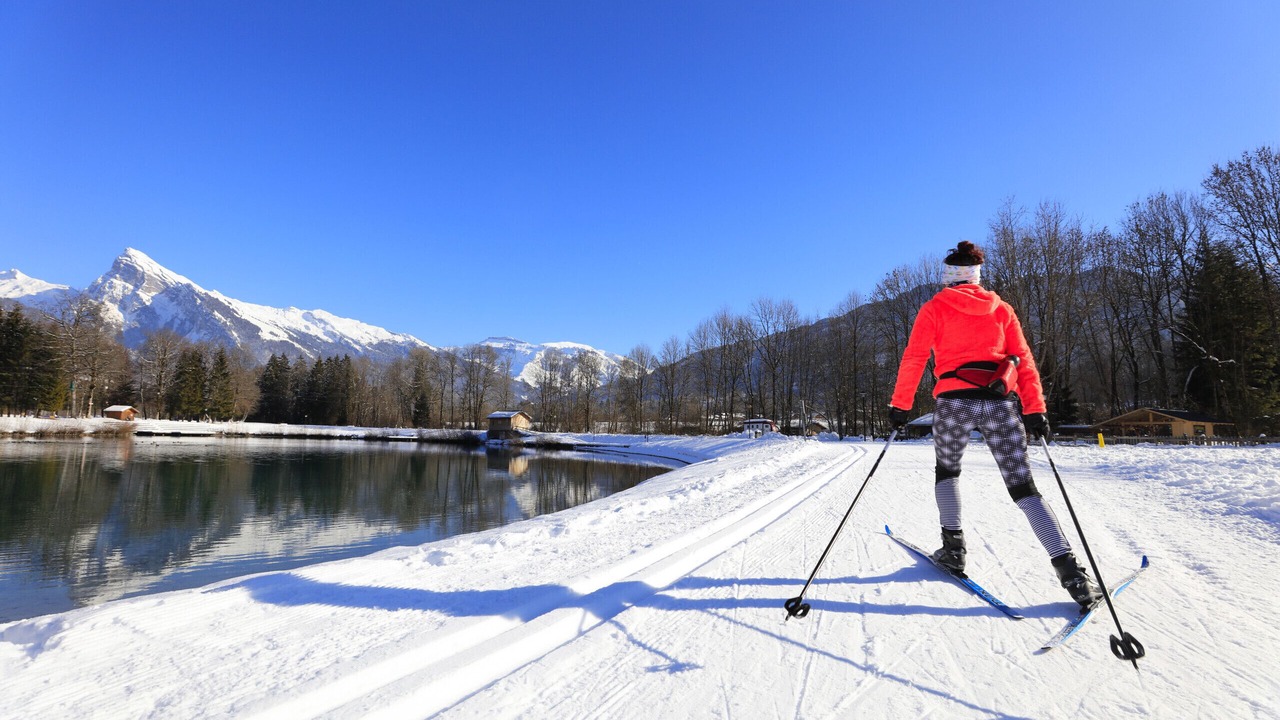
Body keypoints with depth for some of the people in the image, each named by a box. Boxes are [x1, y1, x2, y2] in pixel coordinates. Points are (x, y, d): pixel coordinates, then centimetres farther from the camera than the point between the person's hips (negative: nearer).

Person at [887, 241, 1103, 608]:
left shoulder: (935, 307, 8)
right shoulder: (1000, 307, 17)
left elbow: (913, 358, 1)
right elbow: (1024, 360, 11)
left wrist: (900, 405, 5)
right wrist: (1035, 410, 11)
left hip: (955, 400, -2)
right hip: (1002, 402, 2)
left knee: (947, 471, 23)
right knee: (1023, 488, 6)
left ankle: (953, 547, 19)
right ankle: (1069, 569, -5)